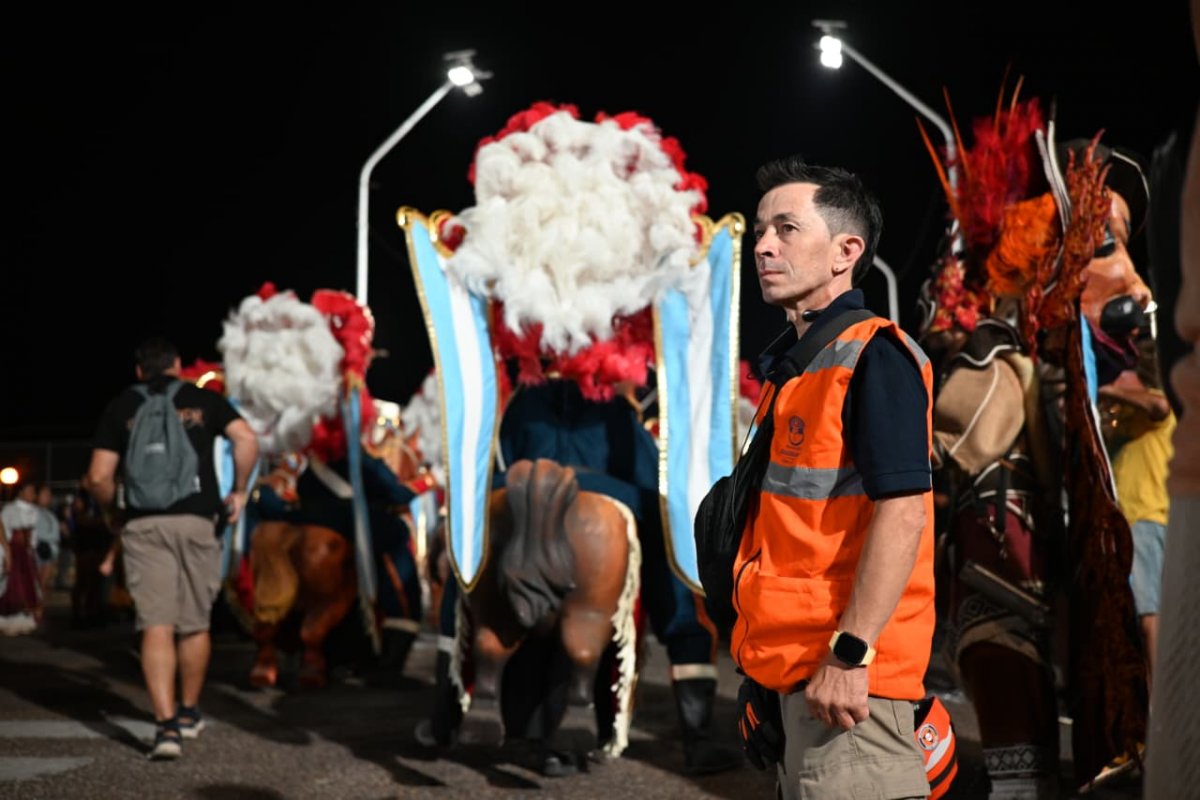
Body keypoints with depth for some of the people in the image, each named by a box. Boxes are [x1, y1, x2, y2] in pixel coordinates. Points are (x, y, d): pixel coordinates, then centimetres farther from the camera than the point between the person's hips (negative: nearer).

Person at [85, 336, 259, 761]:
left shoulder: (120, 407, 9)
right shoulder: (203, 400, 9)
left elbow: (98, 477, 2)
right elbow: (246, 439, -7)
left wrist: (113, 504, 22)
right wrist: (239, 490, 5)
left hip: (143, 525, 0)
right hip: (196, 520, 0)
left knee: (156, 627, -4)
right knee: (195, 624, 15)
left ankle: (166, 725, -16)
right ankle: (188, 713, 29)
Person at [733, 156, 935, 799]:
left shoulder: (874, 355, -11)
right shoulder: (792, 363, 18)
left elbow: (903, 510, -21)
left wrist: (850, 653, -25)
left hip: (843, 672, -10)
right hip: (789, 666, 10)